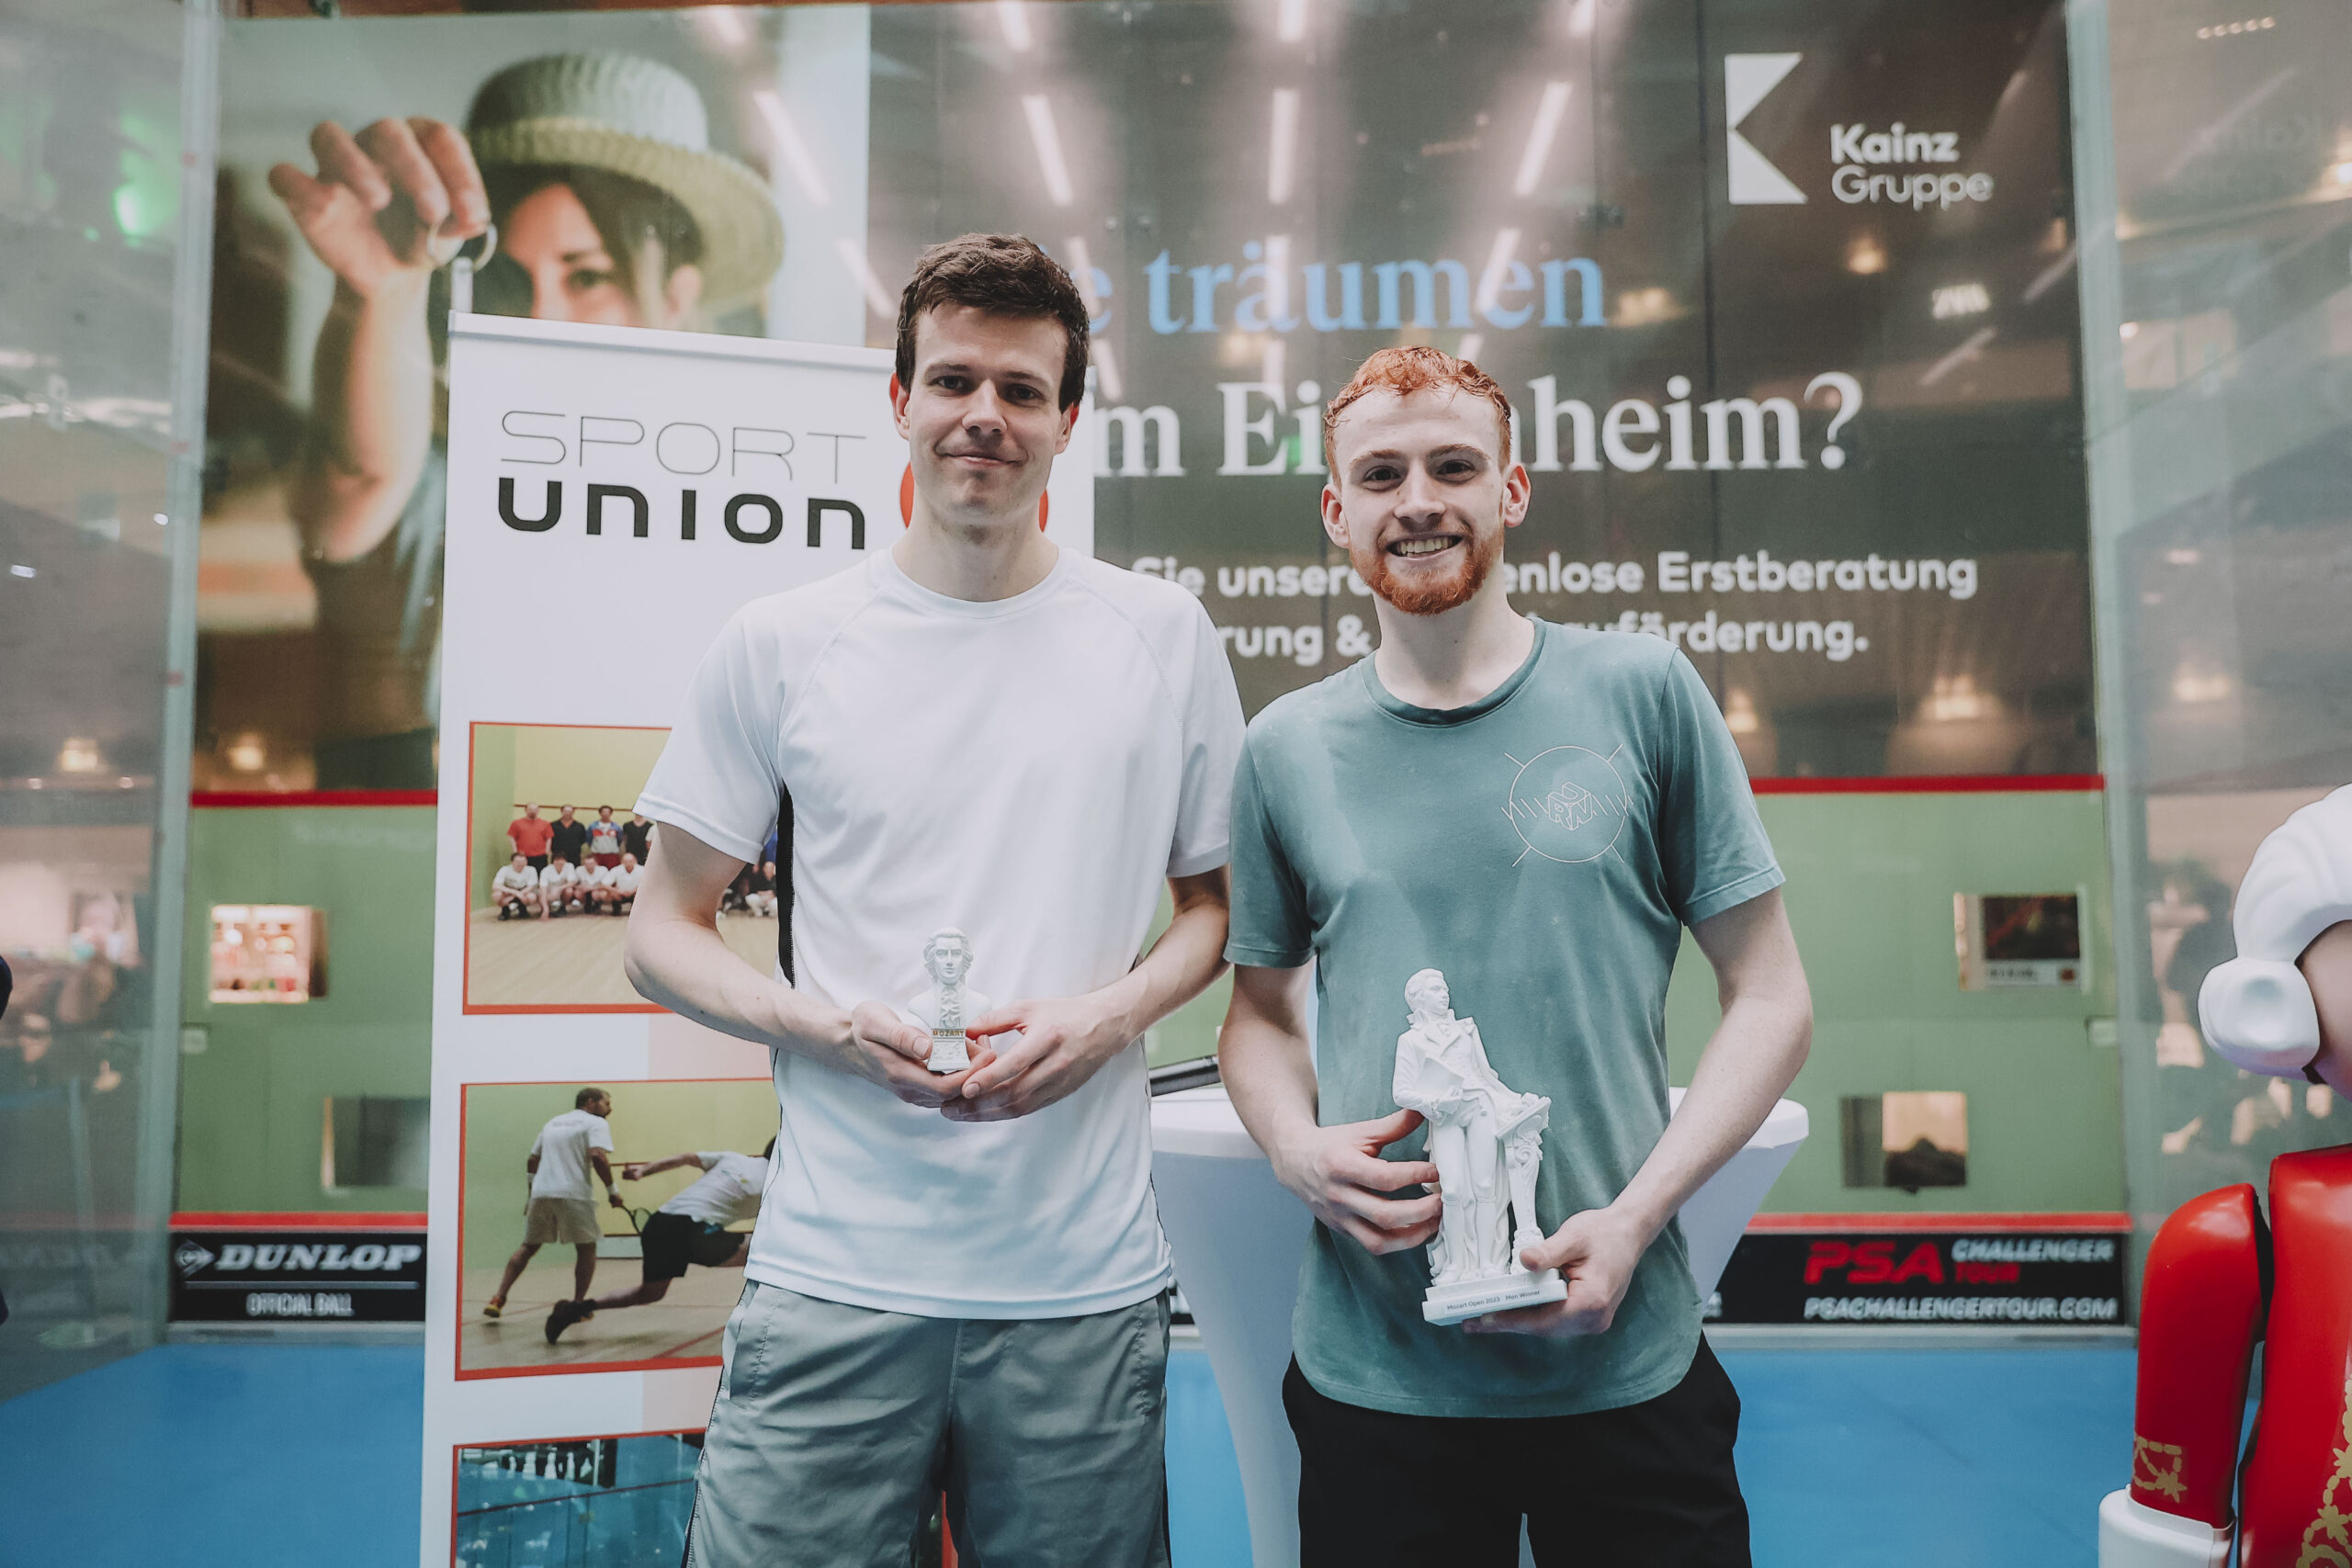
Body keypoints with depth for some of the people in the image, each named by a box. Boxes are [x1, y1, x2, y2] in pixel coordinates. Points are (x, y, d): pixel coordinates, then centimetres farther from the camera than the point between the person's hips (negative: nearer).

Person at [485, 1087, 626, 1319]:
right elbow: (597, 1156, -14)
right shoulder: (596, 1123, 2)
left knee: (528, 1247, 16)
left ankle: (497, 1298, 5)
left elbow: (532, 1161, 23)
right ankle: (577, 1306, 4)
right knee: (586, 1248, 8)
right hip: (573, 1194, -6)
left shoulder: (552, 1123, 24)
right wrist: (613, 1191, -9)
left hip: (540, 1193, 6)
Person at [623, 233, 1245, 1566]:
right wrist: (833, 1025, -12)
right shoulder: (780, 645, 2)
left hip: (1087, 1285, 1)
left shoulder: (1164, 637, 4)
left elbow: (1220, 900, 12)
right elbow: (665, 933, 7)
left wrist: (1111, 1015, -8)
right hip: (835, 1275, 0)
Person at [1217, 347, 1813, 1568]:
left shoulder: (1644, 691, -2)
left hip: (1625, 1366, -1)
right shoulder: (1286, 749, 3)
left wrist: (1632, 1217, -11)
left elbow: (1770, 997, 0)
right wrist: (1300, 1151, -8)